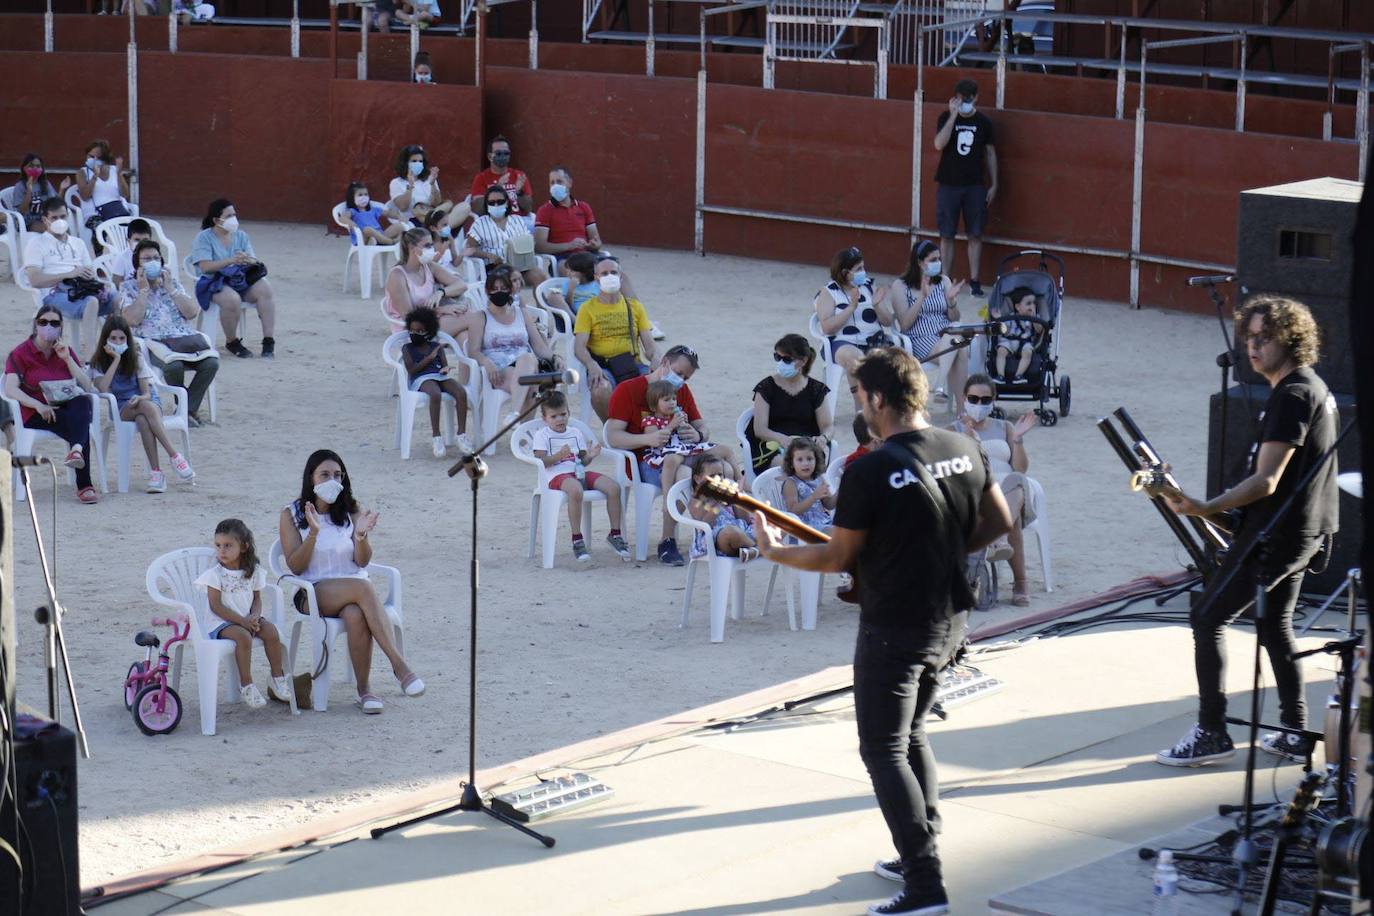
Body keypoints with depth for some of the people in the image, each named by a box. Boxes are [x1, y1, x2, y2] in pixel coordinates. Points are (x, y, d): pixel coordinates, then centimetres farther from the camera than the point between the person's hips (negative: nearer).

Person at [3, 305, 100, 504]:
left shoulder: (65, 351, 18)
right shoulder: (20, 354, 5)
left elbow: (87, 386, 7)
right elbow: (11, 390, -10)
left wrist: (67, 358, -4)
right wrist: (38, 405, -26)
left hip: (66, 409, 3)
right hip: (34, 416, -3)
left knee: (83, 402, -34)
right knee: (80, 425, -33)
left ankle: (76, 449, -59)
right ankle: (84, 486, -46)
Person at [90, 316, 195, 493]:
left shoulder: (136, 358, 5)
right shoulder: (100, 363, 5)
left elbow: (147, 393, -1)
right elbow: (103, 389, -16)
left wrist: (139, 398, -26)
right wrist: (116, 359, -13)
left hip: (145, 400, 1)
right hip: (122, 409, -1)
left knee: (142, 419, -38)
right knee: (146, 408, -36)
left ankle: (155, 472, -44)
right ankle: (174, 456, -43)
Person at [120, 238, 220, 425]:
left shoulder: (172, 282, 19)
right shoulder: (129, 287, 9)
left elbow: (192, 312, 6)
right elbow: (132, 320, -8)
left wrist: (170, 289, 2)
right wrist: (144, 290, -4)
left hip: (186, 337, 4)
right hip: (153, 341, -4)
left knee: (211, 362, -24)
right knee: (174, 365, -36)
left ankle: (187, 409, -13)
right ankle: (189, 408, -11)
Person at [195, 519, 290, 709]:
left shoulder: (253, 571, 4)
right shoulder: (215, 574, -9)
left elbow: (257, 598, 10)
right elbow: (216, 606, -13)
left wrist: (254, 617, -13)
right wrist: (242, 621, -20)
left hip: (248, 619, 4)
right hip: (222, 622, -4)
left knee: (271, 631, -21)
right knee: (242, 636, -33)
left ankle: (278, 679, -7)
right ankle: (246, 686, -23)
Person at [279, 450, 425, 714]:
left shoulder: (351, 511, 8)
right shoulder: (291, 515, 2)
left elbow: (363, 561, 0)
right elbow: (296, 567, -6)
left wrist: (361, 536, -21)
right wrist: (313, 533, -21)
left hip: (352, 589, 3)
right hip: (314, 593, -3)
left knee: (356, 615, -36)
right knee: (363, 588, -35)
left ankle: (364, 690, -30)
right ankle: (399, 666, -41)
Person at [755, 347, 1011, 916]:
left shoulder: (869, 473, -21)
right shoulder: (965, 450, 0)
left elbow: (837, 559, -12)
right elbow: (999, 522, 11)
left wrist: (774, 553, 3)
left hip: (894, 629, -8)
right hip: (950, 619, 8)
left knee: (884, 752, 0)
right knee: (911, 734, 24)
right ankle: (921, 854, 29)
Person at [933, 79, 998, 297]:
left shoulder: (983, 122, 2)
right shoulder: (946, 118, -2)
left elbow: (990, 154, 9)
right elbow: (939, 144, -19)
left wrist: (993, 184, 5)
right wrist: (954, 114, -20)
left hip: (975, 186, 1)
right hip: (948, 185, -1)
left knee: (975, 235, 1)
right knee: (947, 236, 3)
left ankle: (974, 281, 7)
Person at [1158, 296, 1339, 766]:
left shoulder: (1291, 396, -20)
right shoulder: (1313, 385, 12)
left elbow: (1266, 481, -26)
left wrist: (1205, 509, -34)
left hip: (1275, 533, -10)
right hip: (1306, 532, 10)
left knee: (1208, 619, -4)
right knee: (1276, 625, 19)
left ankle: (1210, 734, -2)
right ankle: (1296, 733, 21)